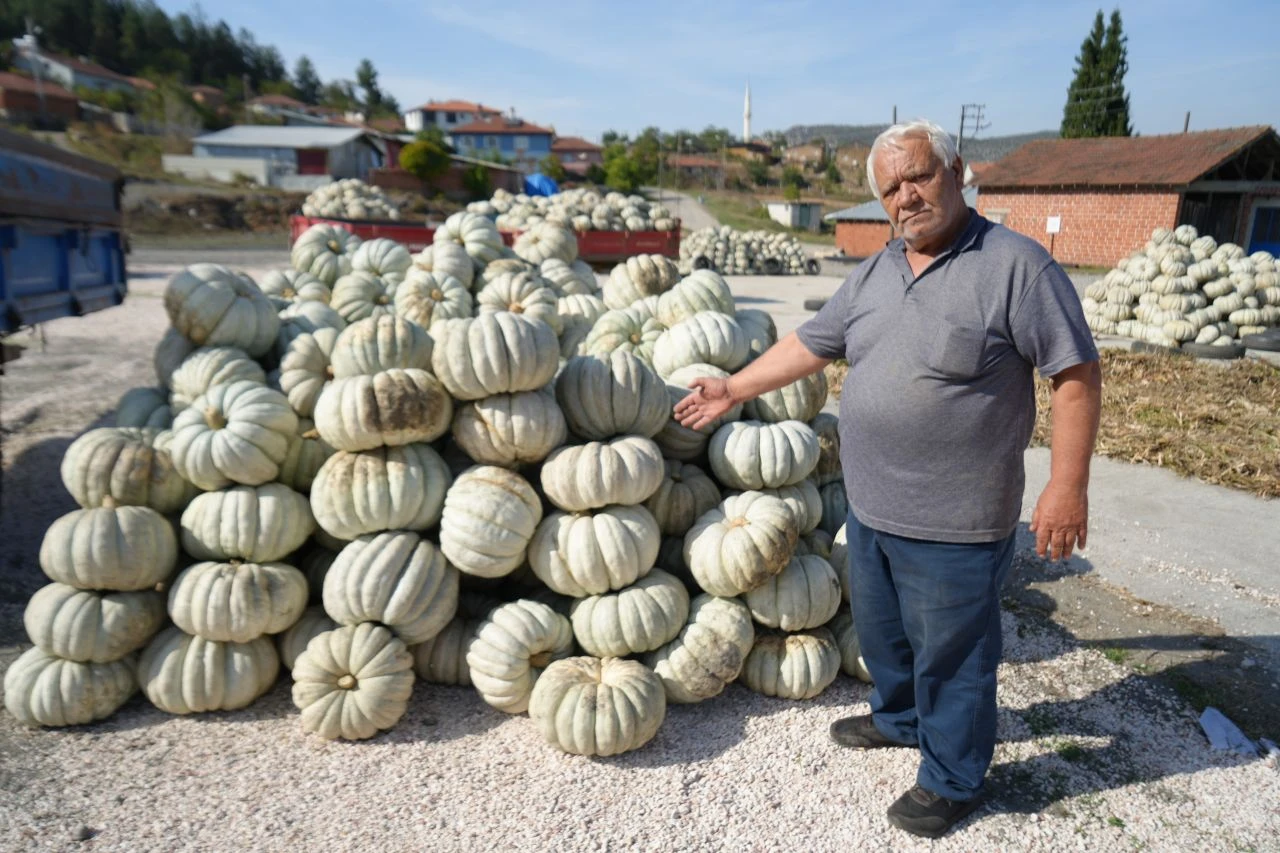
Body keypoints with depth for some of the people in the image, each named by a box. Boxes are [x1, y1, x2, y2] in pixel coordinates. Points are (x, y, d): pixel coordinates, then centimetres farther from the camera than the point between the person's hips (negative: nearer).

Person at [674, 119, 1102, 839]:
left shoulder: (1016, 265, -14)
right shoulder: (876, 272, 7)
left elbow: (1077, 374, -14)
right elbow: (810, 346, 13)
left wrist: (1067, 486, -17)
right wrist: (732, 390, 15)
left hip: (954, 523, -7)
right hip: (871, 508, 7)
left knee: (951, 655, 10)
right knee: (882, 631, 24)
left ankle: (952, 779, 33)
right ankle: (901, 719, 51)